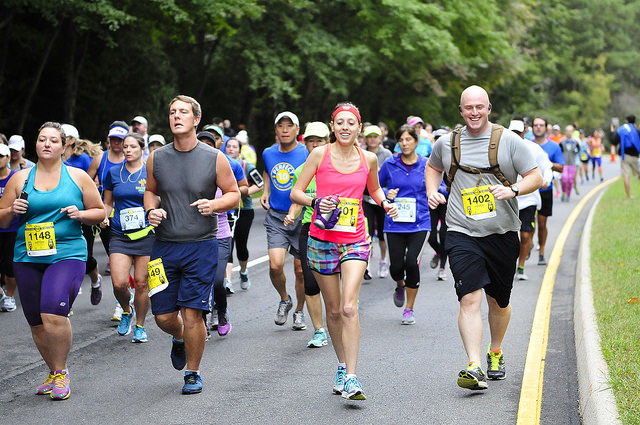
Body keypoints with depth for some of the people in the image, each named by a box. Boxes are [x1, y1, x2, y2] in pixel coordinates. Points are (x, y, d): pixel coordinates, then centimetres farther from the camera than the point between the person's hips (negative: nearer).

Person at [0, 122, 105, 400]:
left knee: (53, 313, -23)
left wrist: (81, 214, -8)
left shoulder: (77, 177, 6)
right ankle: (54, 373, 29)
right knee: (37, 323, 7)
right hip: (28, 257, 3)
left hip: (67, 254, -3)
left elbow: (100, 212, 11)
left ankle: (61, 372, -4)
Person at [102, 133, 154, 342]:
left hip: (146, 236, -1)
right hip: (120, 236, 1)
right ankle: (126, 311, 20)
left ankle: (140, 326, 20)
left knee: (141, 283, 1)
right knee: (119, 283, -12)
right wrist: (104, 217, -3)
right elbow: (108, 203, 17)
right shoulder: (113, 173, 8)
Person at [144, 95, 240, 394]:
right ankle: (179, 338, 41)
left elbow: (234, 194, 5)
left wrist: (214, 204, -15)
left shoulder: (215, 158, -2)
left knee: (192, 313, -6)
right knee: (163, 316, 4)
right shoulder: (157, 158, 5)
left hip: (201, 246, -3)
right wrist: (151, 210, -2)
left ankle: (193, 373, 14)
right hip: (164, 246, 3)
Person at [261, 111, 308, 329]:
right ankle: (284, 300, 14)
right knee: (275, 265, -14)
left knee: (300, 269, 4)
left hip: (301, 218, -2)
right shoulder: (268, 153, 6)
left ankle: (299, 311, 25)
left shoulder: (306, 154, -7)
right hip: (275, 216, 2)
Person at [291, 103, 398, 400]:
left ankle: (351, 378, -16)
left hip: (355, 240, 0)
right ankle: (342, 367, 30)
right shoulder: (320, 154, -2)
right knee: (333, 310, 9)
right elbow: (295, 193, 0)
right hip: (322, 239, 0)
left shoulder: (368, 159, 4)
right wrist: (315, 202, -18)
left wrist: (385, 203, 4)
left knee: (349, 307, -16)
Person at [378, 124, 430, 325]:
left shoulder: (426, 165, 1)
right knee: (397, 267, -3)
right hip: (395, 223, 1)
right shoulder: (389, 164, 2)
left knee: (412, 263, -15)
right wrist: (387, 194, -6)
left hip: (419, 223, -1)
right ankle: (400, 286, 37)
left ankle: (409, 309, 3)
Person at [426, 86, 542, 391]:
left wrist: (512, 190, -19)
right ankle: (474, 367, -21)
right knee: (470, 298, -16)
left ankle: (496, 353, 39)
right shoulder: (447, 143, 6)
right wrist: (432, 192, 8)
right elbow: (433, 167, 27)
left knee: (499, 302, 14)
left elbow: (536, 177, -1)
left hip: (503, 233, 1)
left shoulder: (508, 140, -1)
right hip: (462, 233, 0)